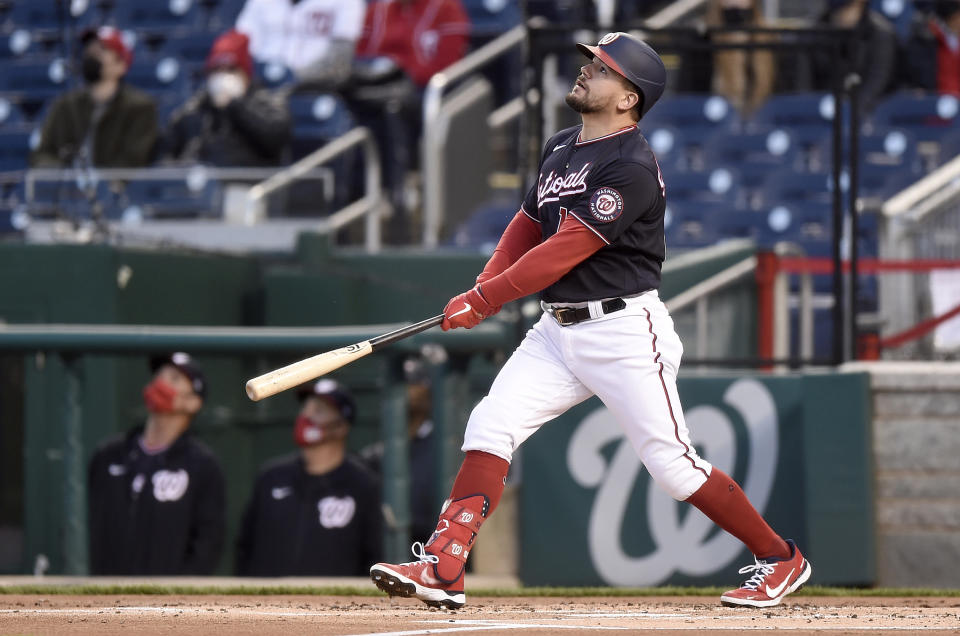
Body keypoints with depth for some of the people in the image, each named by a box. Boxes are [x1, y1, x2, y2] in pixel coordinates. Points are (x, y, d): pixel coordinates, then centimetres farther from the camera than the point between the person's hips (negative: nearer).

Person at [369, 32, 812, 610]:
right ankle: (443, 571, -11)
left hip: (624, 330, -8)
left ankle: (780, 560, 10)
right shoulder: (560, 149, 11)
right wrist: (480, 291, 1)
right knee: (491, 426, -7)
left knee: (673, 462, -6)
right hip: (558, 331, 8)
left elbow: (566, 250, -22)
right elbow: (527, 226, 19)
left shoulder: (632, 167, -18)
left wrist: (484, 299, -20)